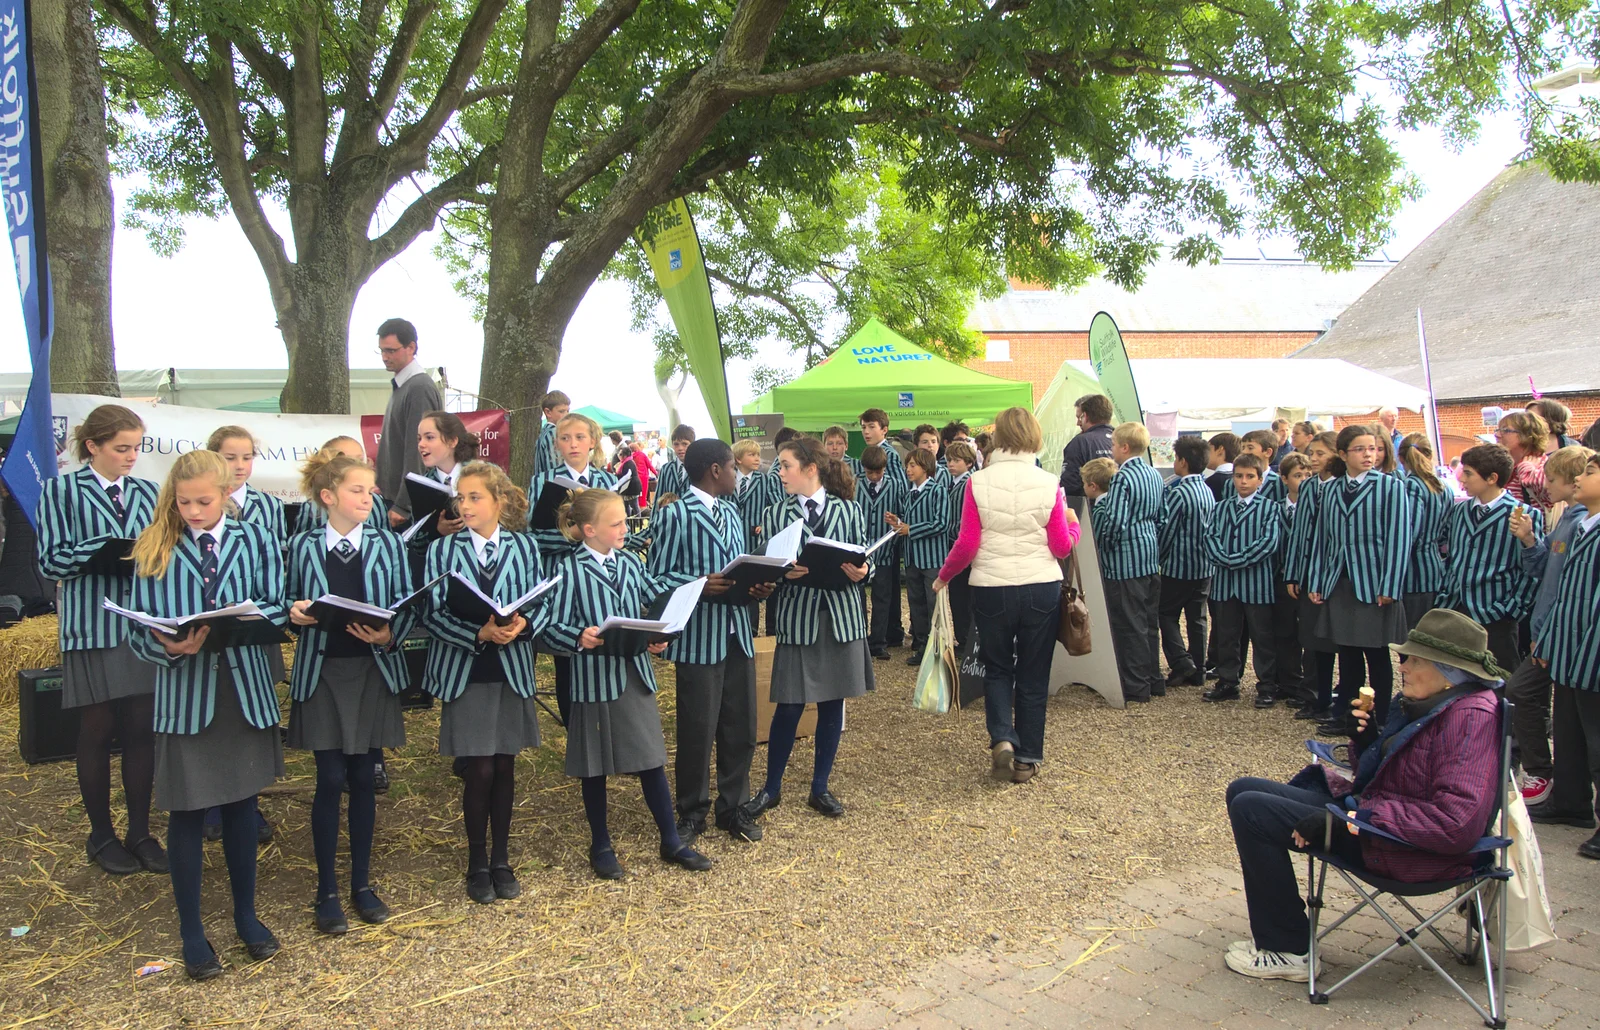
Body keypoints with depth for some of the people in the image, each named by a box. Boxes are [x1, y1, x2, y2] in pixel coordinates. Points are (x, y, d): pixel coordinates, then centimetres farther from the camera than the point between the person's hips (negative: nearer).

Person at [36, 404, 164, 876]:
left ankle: (140, 832, 19)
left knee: (142, 731, 6)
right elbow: (52, 560, -7)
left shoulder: (147, 492, 8)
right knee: (97, 732, 7)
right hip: (92, 629, -3)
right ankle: (101, 835, 22)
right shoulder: (61, 491, -1)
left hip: (145, 626, 3)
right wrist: (107, 548, -20)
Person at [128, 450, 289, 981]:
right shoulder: (154, 550, -1)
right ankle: (191, 931, 23)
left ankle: (246, 915, 32)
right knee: (186, 813, 7)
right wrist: (168, 645, -22)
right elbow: (138, 632, -2)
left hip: (245, 691, 1)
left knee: (242, 805, 14)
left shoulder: (256, 543, 1)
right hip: (183, 697, -1)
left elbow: (277, 611, -3)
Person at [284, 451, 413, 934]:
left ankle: (362, 882, 23)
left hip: (372, 671, 1)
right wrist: (296, 614, -16)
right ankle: (327, 891, 14)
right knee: (330, 780, 0)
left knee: (363, 778, 9)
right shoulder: (303, 546, 0)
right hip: (322, 672, -1)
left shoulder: (387, 544, 1)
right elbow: (292, 604, 6)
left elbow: (407, 607, -2)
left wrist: (387, 635, -20)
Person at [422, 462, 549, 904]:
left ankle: (502, 860, 24)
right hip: (464, 672, -2)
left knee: (505, 767, 10)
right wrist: (479, 633, -22)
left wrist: (522, 623, -20)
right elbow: (433, 614, -7)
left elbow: (543, 602, 1)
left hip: (512, 669, 2)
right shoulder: (442, 550, -2)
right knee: (479, 770, -1)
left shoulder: (525, 546, 3)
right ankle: (477, 864, 17)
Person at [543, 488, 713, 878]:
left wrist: (661, 637, -7)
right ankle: (601, 846, 26)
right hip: (594, 677, -4)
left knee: (652, 759, 8)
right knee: (595, 766, 9)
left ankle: (671, 842, 20)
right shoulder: (570, 570, -10)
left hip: (635, 673, 5)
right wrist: (580, 638, -33)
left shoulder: (630, 563, 6)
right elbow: (554, 627, -13)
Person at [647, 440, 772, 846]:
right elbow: (656, 575, -11)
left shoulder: (732, 513, 17)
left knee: (741, 729, 11)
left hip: (737, 633, 7)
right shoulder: (675, 515, -8)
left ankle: (733, 807, 27)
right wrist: (699, 584, -25)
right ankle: (692, 812, 20)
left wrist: (756, 585, 1)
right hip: (699, 636, -7)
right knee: (697, 730, 2)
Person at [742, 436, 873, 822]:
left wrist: (861, 570, -15)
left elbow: (865, 556, 7)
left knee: (832, 706, 10)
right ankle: (771, 787, 21)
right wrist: (784, 571, -19)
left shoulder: (849, 510, 3)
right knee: (789, 707, 2)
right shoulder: (775, 514, 3)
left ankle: (820, 788, 25)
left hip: (841, 616, 1)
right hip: (796, 618, -1)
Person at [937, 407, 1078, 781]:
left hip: (991, 589, 0)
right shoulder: (1049, 485, -6)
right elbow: (1062, 547, -2)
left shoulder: (978, 482, -7)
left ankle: (1002, 738, 0)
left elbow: (967, 544, -7)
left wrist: (944, 575, 10)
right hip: (1041, 589, 0)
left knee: (997, 670, 19)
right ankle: (1027, 759, 19)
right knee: (1033, 676, 13)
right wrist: (1073, 523, 18)